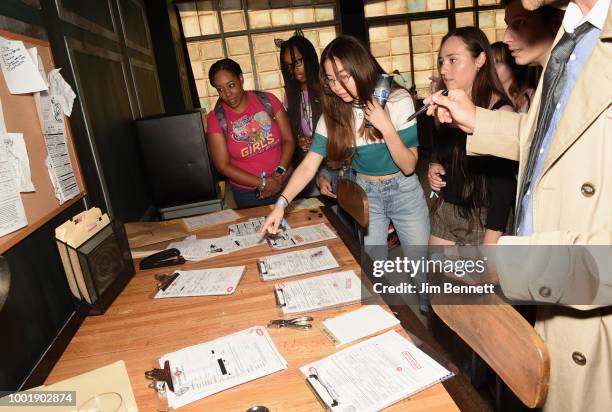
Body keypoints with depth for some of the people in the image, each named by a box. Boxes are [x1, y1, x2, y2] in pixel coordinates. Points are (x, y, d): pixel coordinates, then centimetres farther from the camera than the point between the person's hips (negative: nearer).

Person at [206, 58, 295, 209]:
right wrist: (262, 183, -16)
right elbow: (223, 165, -9)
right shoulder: (215, 119, -8)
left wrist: (279, 173, -18)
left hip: (285, 183, 2)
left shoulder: (267, 100, -5)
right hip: (247, 194, -1)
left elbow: (289, 140, -4)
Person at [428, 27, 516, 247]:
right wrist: (434, 169, -2)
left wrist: (489, 246, -17)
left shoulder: (500, 110, -12)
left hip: (484, 220, -6)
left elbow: (504, 185, -15)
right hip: (444, 214, 6)